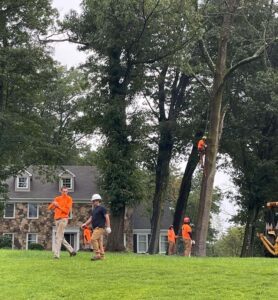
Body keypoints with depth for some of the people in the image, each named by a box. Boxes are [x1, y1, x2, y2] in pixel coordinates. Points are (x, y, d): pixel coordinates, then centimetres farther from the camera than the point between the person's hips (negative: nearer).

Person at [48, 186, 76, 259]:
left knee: (58, 237, -11)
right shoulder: (57, 198, 13)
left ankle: (56, 254, -11)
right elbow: (50, 208, 7)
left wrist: (58, 206, -18)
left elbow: (67, 210, -11)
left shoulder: (69, 199, -2)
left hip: (63, 219, -7)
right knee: (61, 237, 11)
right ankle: (71, 251, 22)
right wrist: (53, 204, -14)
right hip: (57, 219, 7)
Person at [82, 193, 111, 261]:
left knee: (93, 239, -18)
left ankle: (97, 254, -18)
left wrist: (108, 227, -14)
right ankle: (101, 255, 10)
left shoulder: (102, 208, -4)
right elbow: (91, 218, 18)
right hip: (95, 228, 8)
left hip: (100, 227, -8)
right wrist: (85, 224, 3)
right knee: (99, 241, 8)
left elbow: (107, 217, -8)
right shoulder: (93, 210, 20)